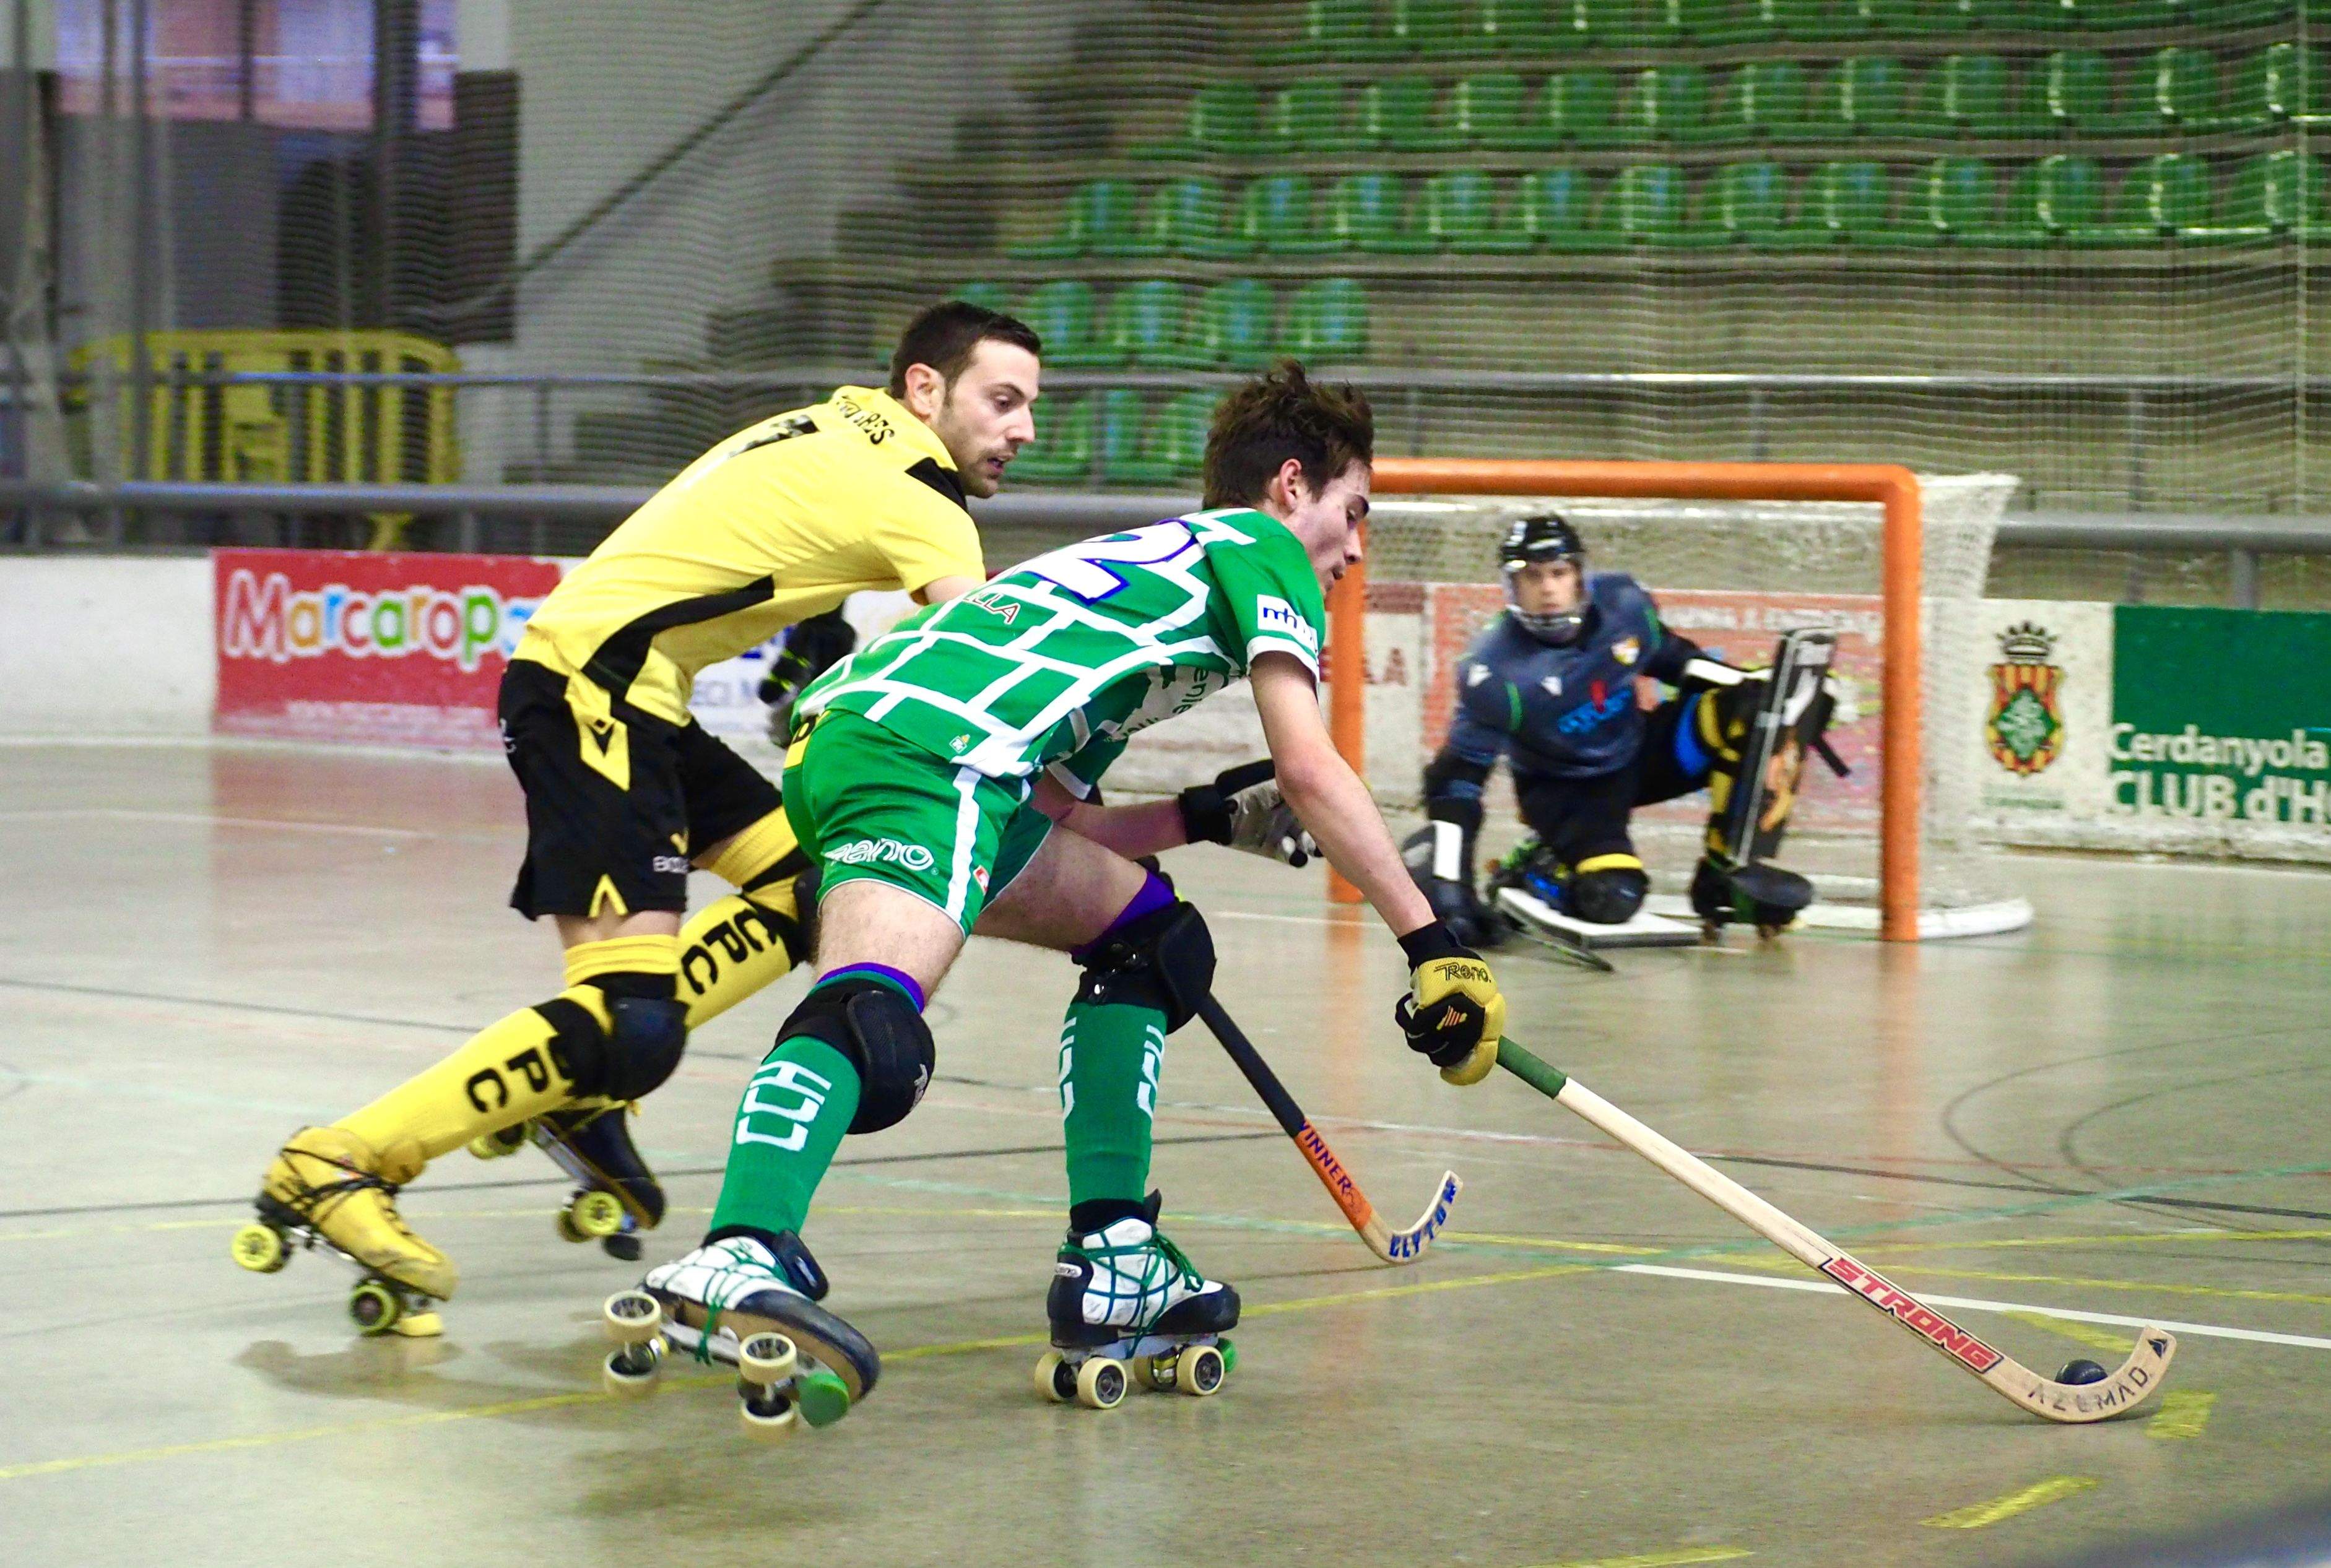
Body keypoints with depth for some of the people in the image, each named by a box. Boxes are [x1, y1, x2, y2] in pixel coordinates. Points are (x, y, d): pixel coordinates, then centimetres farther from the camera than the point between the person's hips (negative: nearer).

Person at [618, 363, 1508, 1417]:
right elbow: (1309, 767, 1)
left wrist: (1211, 819, 33)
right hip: (932, 747, -9)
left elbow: (1057, 822, 29)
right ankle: (739, 1257, -53)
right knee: (874, 1015, -29)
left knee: (1146, 936, 23)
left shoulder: (1149, 560, 37)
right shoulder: (1257, 547, 15)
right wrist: (1430, 942, 1)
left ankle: (1110, 1258, 16)